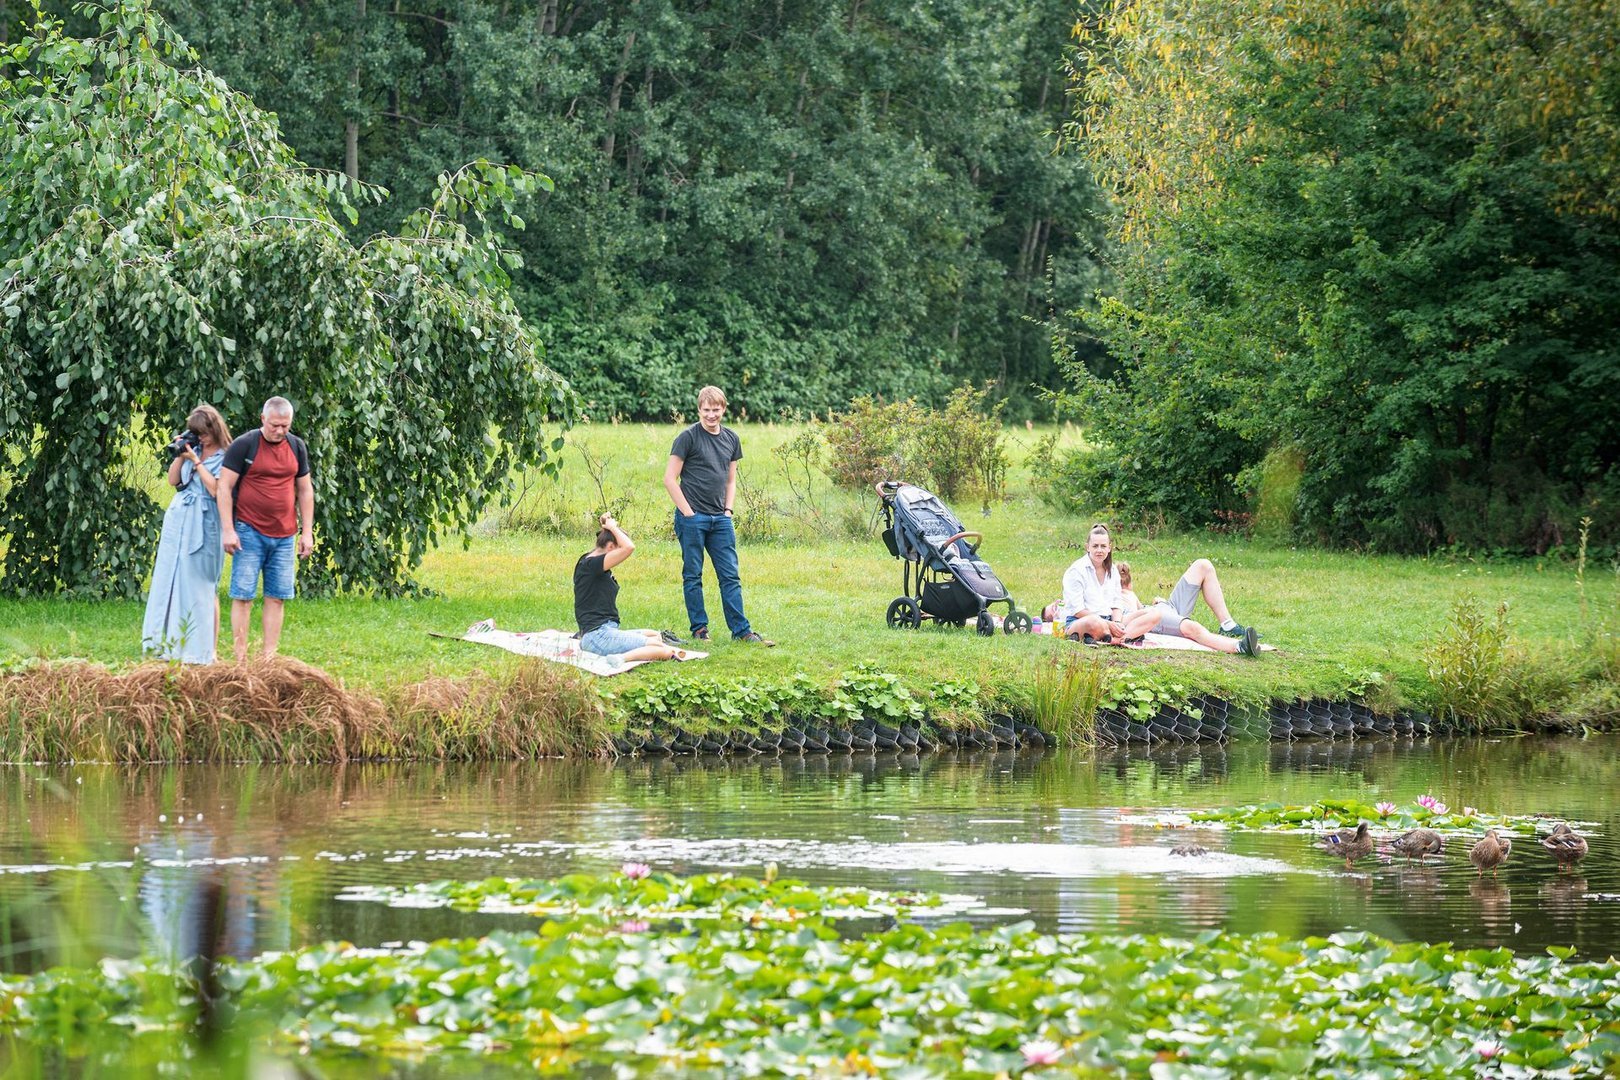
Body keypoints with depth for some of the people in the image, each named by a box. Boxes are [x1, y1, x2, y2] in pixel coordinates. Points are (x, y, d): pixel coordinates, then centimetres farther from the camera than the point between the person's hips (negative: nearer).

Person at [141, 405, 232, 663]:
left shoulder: (224, 457, -7)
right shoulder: (193, 448, 11)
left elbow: (216, 489, -17)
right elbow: (173, 480, 12)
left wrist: (196, 461, -14)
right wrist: (180, 455, -2)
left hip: (203, 527, -6)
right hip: (178, 520, 6)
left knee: (201, 586, -2)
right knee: (172, 581, 6)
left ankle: (206, 651, 3)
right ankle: (172, 644, 11)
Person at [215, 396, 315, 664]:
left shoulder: (297, 447, 10)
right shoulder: (243, 445, -4)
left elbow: (305, 491, 16)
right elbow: (224, 487, -5)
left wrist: (307, 532, 10)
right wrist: (228, 530, -11)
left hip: (284, 535, 5)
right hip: (249, 531, -5)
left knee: (277, 596, 3)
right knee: (243, 594, -5)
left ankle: (269, 658, 6)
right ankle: (240, 659, -5)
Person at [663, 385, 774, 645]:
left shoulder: (731, 439, 11)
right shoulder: (688, 437, -7)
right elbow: (670, 479, -8)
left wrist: (728, 510, 7)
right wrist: (688, 513, -11)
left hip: (720, 519, 5)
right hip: (692, 518, -5)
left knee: (730, 576, 3)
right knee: (692, 575, 2)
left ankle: (740, 630, 6)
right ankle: (699, 629, 10)